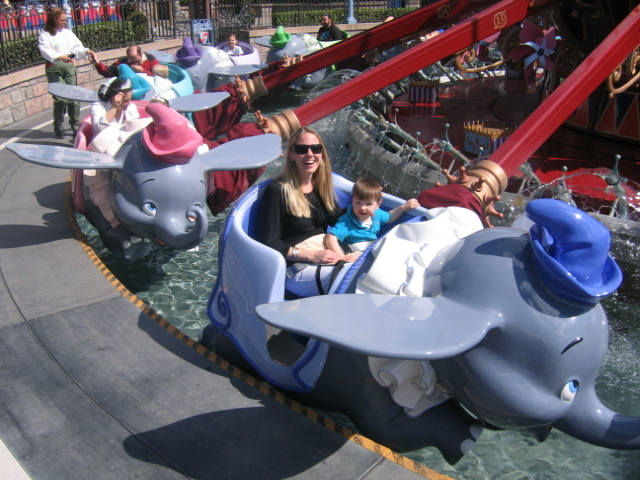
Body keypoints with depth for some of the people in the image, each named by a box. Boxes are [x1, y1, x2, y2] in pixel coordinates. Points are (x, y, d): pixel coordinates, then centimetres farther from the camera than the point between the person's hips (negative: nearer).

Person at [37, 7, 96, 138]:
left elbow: (77, 47, 10)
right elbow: (44, 51, -13)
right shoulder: (45, 35, -1)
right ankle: (58, 126, 7)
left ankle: (75, 125, 8)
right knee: (59, 97, -7)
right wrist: (59, 57, -28)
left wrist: (86, 51, -10)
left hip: (69, 65, 4)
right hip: (53, 67, -4)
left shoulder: (68, 32, 14)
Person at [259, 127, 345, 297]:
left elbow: (338, 220, 24)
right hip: (297, 268, -7)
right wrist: (311, 255, -17)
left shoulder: (321, 185, 12)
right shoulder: (278, 190, -9)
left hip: (330, 256, 7)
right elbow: (270, 243, -11)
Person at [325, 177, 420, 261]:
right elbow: (331, 237, -29)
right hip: (354, 257, -6)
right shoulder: (346, 223, -19)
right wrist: (341, 257, -39)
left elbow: (389, 217, 26)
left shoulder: (377, 214, 2)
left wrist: (404, 207, 19)